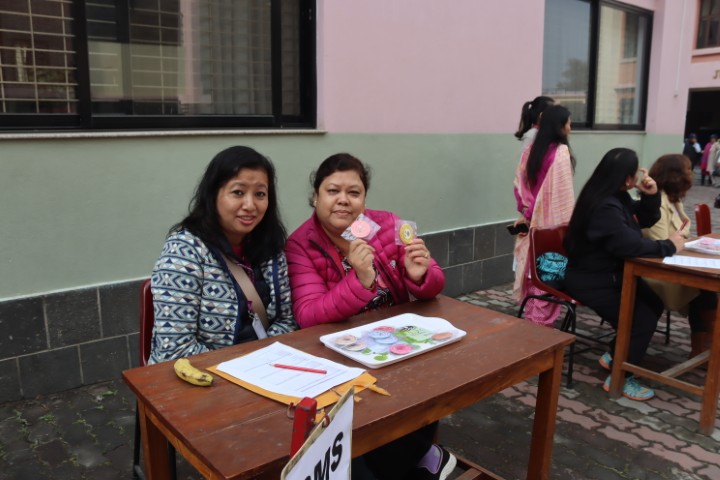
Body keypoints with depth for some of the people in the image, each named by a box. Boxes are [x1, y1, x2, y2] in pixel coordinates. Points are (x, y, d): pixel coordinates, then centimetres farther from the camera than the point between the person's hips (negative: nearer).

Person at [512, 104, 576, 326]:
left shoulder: (530, 150, 7)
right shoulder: (560, 151, -14)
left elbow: (520, 184, 7)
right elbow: (563, 193, -15)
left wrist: (526, 212, 8)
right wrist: (568, 222, -10)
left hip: (532, 221, 7)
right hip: (551, 221, -7)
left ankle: (531, 318, 22)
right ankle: (541, 323, 7)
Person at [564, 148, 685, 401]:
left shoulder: (618, 197, 6)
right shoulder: (604, 207, -27)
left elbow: (645, 220, 15)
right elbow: (630, 245, -34)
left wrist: (650, 196, -4)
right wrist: (669, 246, -21)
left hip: (611, 274, 10)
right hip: (591, 281, -10)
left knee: (654, 304, 4)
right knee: (644, 317, -13)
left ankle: (615, 354, 19)